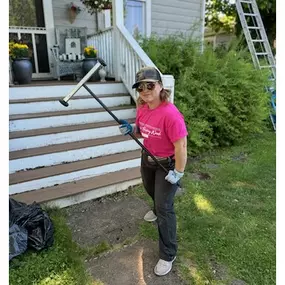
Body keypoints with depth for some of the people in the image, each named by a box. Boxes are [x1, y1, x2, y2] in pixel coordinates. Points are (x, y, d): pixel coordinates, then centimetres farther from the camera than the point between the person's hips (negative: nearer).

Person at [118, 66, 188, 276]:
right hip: (147, 158, 8)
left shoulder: (171, 114, -32)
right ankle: (157, 210, 66)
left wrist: (178, 173, -24)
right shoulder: (143, 108, -6)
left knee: (165, 208, -1)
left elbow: (181, 146, -28)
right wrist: (131, 129, -12)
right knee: (152, 192, 31)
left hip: (167, 164, -7)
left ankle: (168, 255, 17)